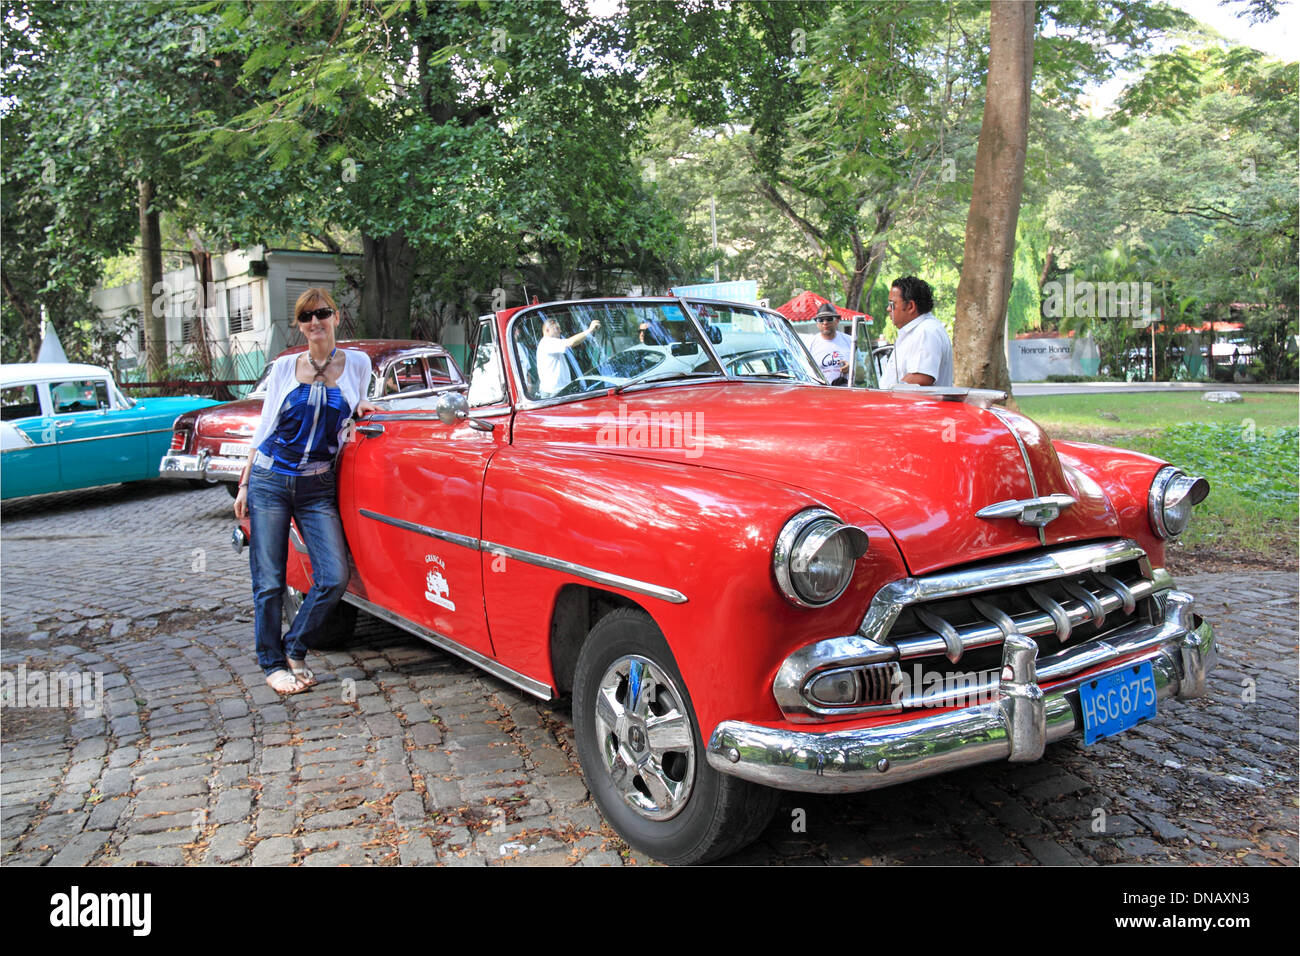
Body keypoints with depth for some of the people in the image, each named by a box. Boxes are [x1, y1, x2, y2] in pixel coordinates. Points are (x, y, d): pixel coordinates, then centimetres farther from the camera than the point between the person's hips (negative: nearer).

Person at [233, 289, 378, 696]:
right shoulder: (284, 368, 2)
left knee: (334, 578, -7)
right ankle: (273, 663, 18)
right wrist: (244, 485, 6)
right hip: (269, 481, -1)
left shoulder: (357, 363, 5)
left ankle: (294, 650, 15)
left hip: (318, 488, 1)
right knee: (269, 582, 1)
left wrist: (360, 408, 1)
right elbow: (265, 427, 8)